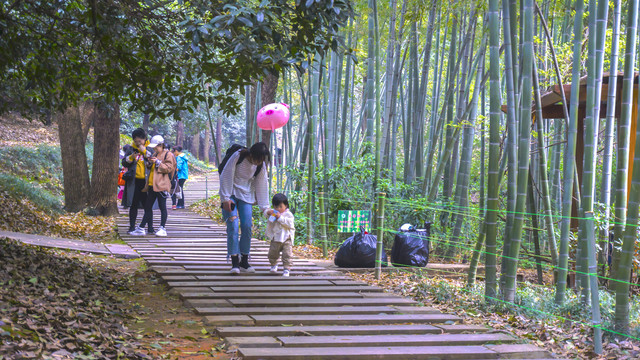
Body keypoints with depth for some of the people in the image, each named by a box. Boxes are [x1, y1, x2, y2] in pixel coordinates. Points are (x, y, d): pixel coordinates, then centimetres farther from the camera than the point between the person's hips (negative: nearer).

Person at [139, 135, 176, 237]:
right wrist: (150, 163, 5)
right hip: (152, 185, 9)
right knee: (148, 206, 8)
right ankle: (149, 228, 14)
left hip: (161, 185, -8)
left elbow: (169, 168, -12)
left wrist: (157, 162, -17)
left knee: (162, 207, -5)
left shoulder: (168, 155, -4)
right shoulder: (155, 154, 20)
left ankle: (162, 228, -2)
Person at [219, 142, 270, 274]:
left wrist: (265, 207, 4)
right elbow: (226, 176, -14)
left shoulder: (261, 166, -4)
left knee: (247, 227, -5)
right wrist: (225, 198, -15)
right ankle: (234, 263, -12)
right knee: (233, 226, -15)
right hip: (231, 194, -4)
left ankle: (244, 262, 8)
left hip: (246, 196, 4)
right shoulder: (238, 156, -19)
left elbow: (262, 185, 5)